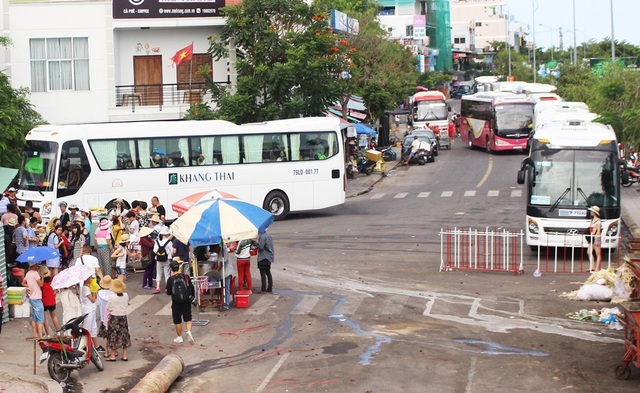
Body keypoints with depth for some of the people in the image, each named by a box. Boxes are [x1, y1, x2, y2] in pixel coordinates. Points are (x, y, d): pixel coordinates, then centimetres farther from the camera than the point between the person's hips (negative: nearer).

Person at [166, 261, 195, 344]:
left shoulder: (170, 279, -10)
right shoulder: (185, 276, -5)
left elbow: (168, 292, -6)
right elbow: (191, 288, -1)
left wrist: (167, 290, 17)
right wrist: (192, 296, 16)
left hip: (176, 303, -1)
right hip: (186, 302, 2)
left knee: (177, 321, 12)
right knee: (188, 319, 12)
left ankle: (179, 337, 21)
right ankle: (189, 331, -11)